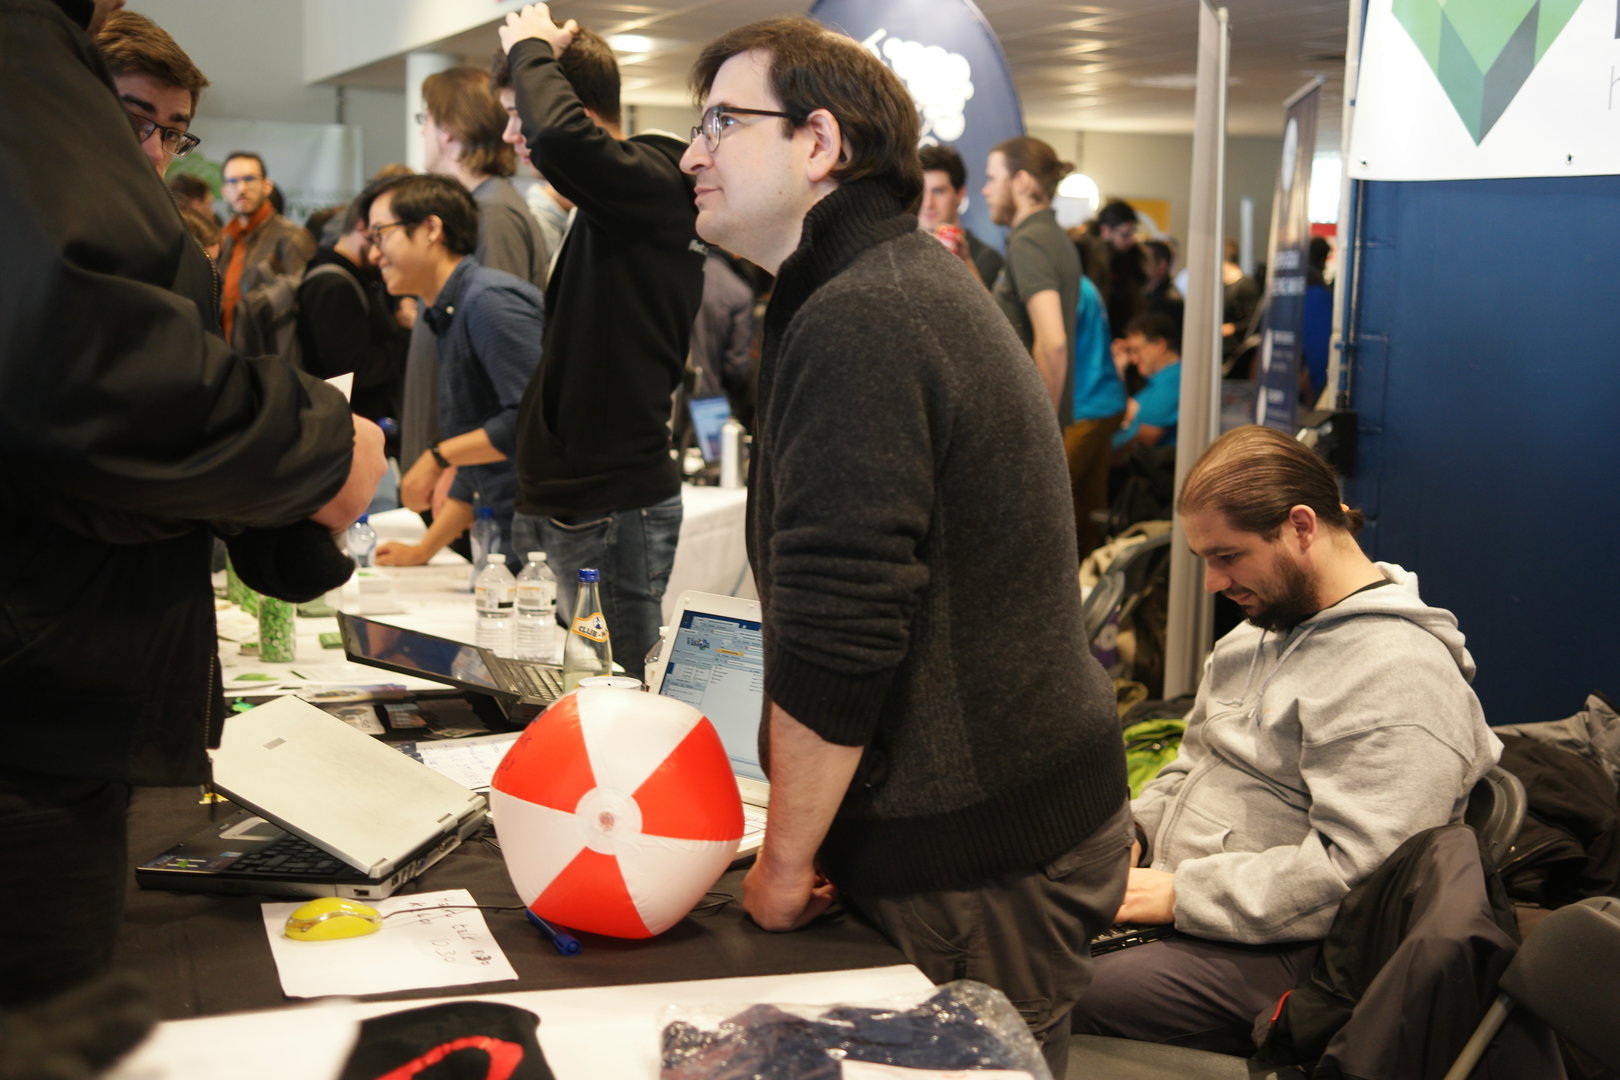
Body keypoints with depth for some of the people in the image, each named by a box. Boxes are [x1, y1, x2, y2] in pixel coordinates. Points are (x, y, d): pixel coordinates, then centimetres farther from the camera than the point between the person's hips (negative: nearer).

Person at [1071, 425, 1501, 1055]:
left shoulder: (1399, 676, -18)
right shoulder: (1260, 629, 16)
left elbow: (1353, 871, -24)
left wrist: (1181, 895, -20)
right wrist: (1130, 833, 6)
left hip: (1283, 951, -9)